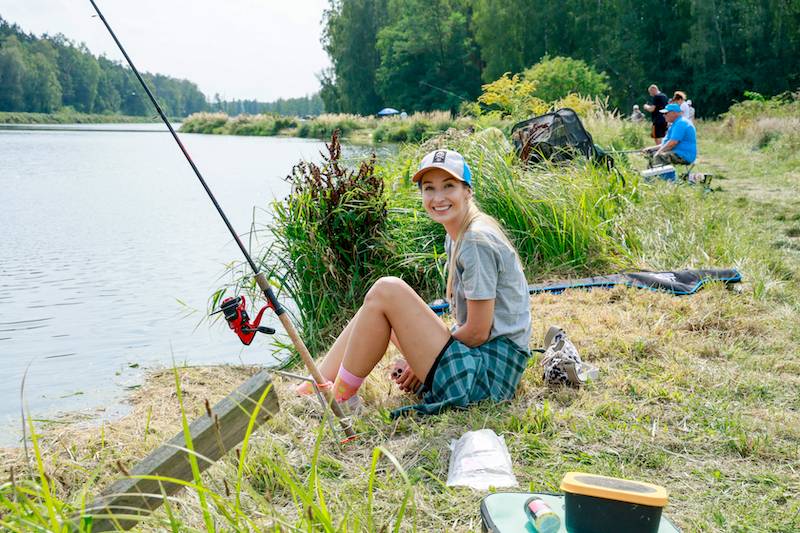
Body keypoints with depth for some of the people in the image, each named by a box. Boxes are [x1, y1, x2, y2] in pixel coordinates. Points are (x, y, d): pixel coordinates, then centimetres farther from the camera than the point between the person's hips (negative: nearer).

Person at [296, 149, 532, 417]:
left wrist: (422, 357, -4)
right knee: (376, 305, 14)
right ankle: (316, 386, 11)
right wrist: (420, 357, 5)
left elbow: (477, 332, -18)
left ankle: (338, 398, -5)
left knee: (387, 291, -17)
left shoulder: (477, 242, -17)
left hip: (488, 371, -10)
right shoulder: (457, 238, 12)